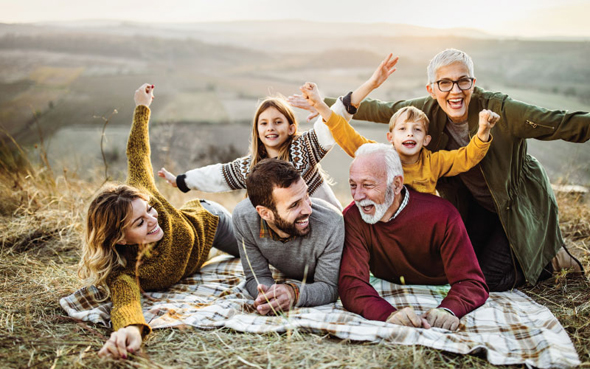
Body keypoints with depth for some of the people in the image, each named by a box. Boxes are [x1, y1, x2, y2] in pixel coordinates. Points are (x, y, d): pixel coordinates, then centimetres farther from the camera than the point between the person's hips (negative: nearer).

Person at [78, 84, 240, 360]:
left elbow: (137, 152, -26)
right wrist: (130, 328, -89)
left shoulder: (141, 197, -41)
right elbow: (125, 300, -66)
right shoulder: (121, 271, -45)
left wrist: (142, 107, -16)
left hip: (206, 220, 0)